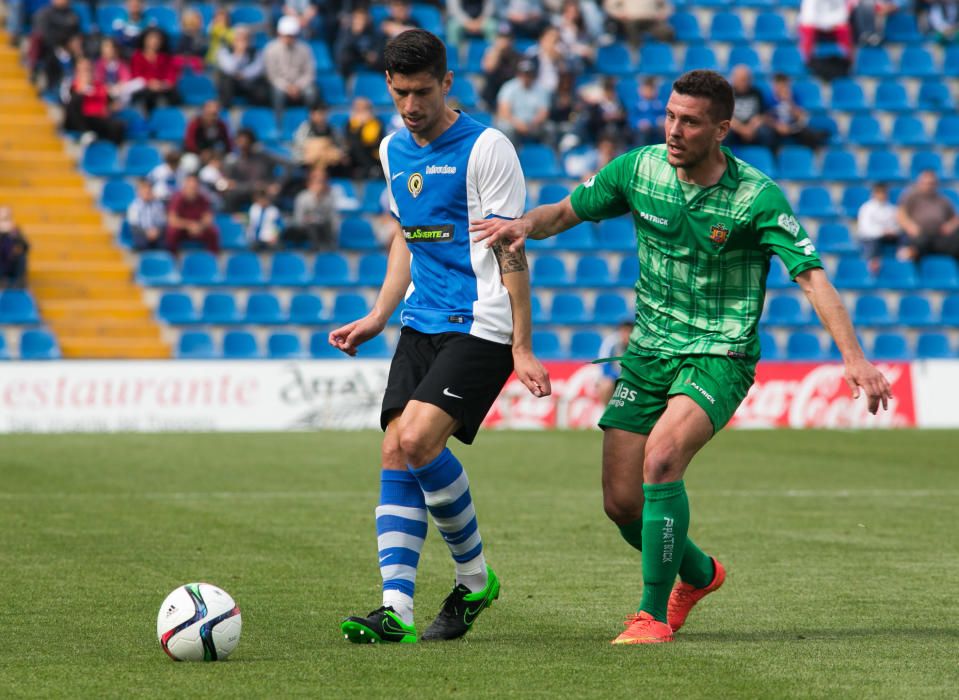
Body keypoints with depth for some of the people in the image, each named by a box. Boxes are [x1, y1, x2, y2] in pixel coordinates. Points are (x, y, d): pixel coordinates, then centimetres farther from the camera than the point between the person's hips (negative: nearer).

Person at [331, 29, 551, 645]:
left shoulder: (485, 148, -10)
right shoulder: (394, 150, 12)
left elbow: (511, 249, -10)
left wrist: (523, 348, -11)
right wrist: (378, 317, 16)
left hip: (481, 327, -7)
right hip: (422, 323, 7)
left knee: (419, 439, -22)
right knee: (396, 455, -5)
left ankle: (475, 578, -2)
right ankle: (397, 611, -8)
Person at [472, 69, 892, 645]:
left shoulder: (758, 197, -16)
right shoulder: (638, 169, -3)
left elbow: (811, 275, -21)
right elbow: (566, 212, 9)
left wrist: (854, 357, -33)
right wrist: (524, 224, -14)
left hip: (720, 355, -5)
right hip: (650, 353, 5)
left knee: (661, 457, -29)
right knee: (621, 502, 2)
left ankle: (655, 614, -17)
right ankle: (698, 573, 33)